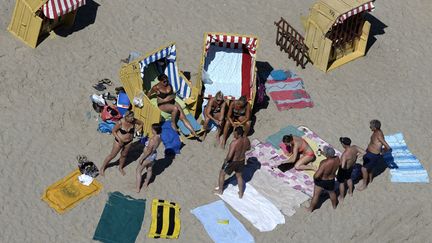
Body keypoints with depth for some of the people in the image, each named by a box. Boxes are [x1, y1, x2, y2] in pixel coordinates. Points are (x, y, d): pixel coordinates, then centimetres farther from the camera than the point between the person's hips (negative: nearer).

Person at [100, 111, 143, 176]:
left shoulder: (133, 121, -18)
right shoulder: (120, 122, -30)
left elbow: (141, 123, 2)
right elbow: (113, 131, -17)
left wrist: (136, 130, -9)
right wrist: (119, 140, -24)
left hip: (128, 141, 4)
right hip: (119, 141, -4)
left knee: (124, 155, 22)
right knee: (112, 155, 9)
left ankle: (120, 168, 47)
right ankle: (103, 167, 29)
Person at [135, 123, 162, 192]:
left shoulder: (152, 140, -37)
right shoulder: (159, 137, -12)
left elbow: (148, 151, -28)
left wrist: (141, 158, -17)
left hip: (148, 156, -8)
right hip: (154, 155, 8)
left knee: (138, 171, 13)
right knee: (149, 169, 29)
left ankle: (137, 188, 21)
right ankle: (146, 184, 52)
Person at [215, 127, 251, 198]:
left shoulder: (234, 143, -37)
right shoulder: (246, 140, -16)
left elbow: (229, 156, -33)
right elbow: (248, 148, 6)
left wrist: (226, 160, -13)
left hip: (232, 161, -6)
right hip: (241, 160, 6)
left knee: (222, 173, 22)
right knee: (239, 176, 29)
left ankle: (220, 190, 40)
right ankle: (241, 193, 41)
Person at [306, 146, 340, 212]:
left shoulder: (324, 164, -39)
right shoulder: (337, 159, -24)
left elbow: (317, 175, -36)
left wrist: (314, 177, -14)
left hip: (321, 181, -4)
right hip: (331, 181, 4)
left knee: (316, 195, 20)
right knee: (332, 193, 33)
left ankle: (311, 208, 41)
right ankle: (334, 205, 57)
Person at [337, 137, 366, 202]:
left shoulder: (345, 154, -43)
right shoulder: (355, 147, -23)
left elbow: (342, 166, -48)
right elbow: (364, 152, -11)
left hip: (344, 170, -6)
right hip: (351, 167, 6)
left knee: (341, 182, 20)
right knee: (348, 178, 34)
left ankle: (341, 197, 40)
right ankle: (350, 192, 57)